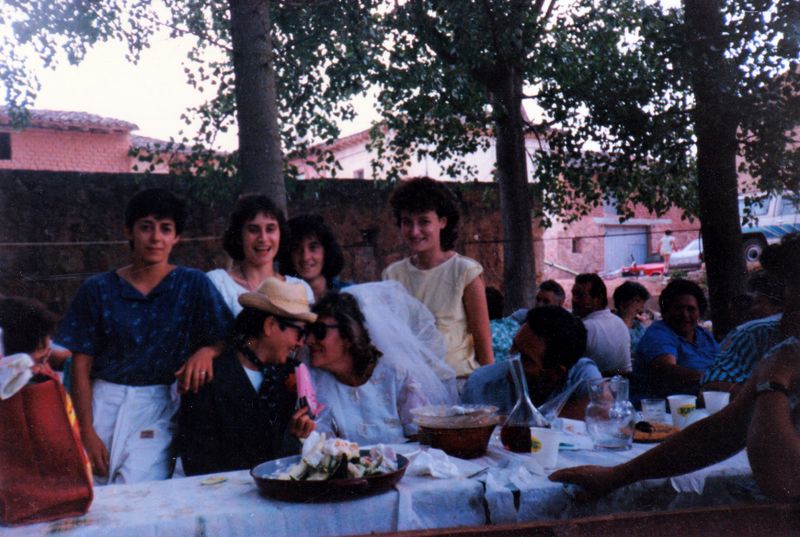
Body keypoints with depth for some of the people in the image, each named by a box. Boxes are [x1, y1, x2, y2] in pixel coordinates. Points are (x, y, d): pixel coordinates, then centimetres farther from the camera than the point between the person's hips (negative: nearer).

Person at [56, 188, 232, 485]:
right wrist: (87, 432, -5)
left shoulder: (194, 285, 2)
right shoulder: (98, 290, 4)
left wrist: (207, 351, -21)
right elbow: (81, 367, 3)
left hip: (158, 409, -1)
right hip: (104, 405, 2)